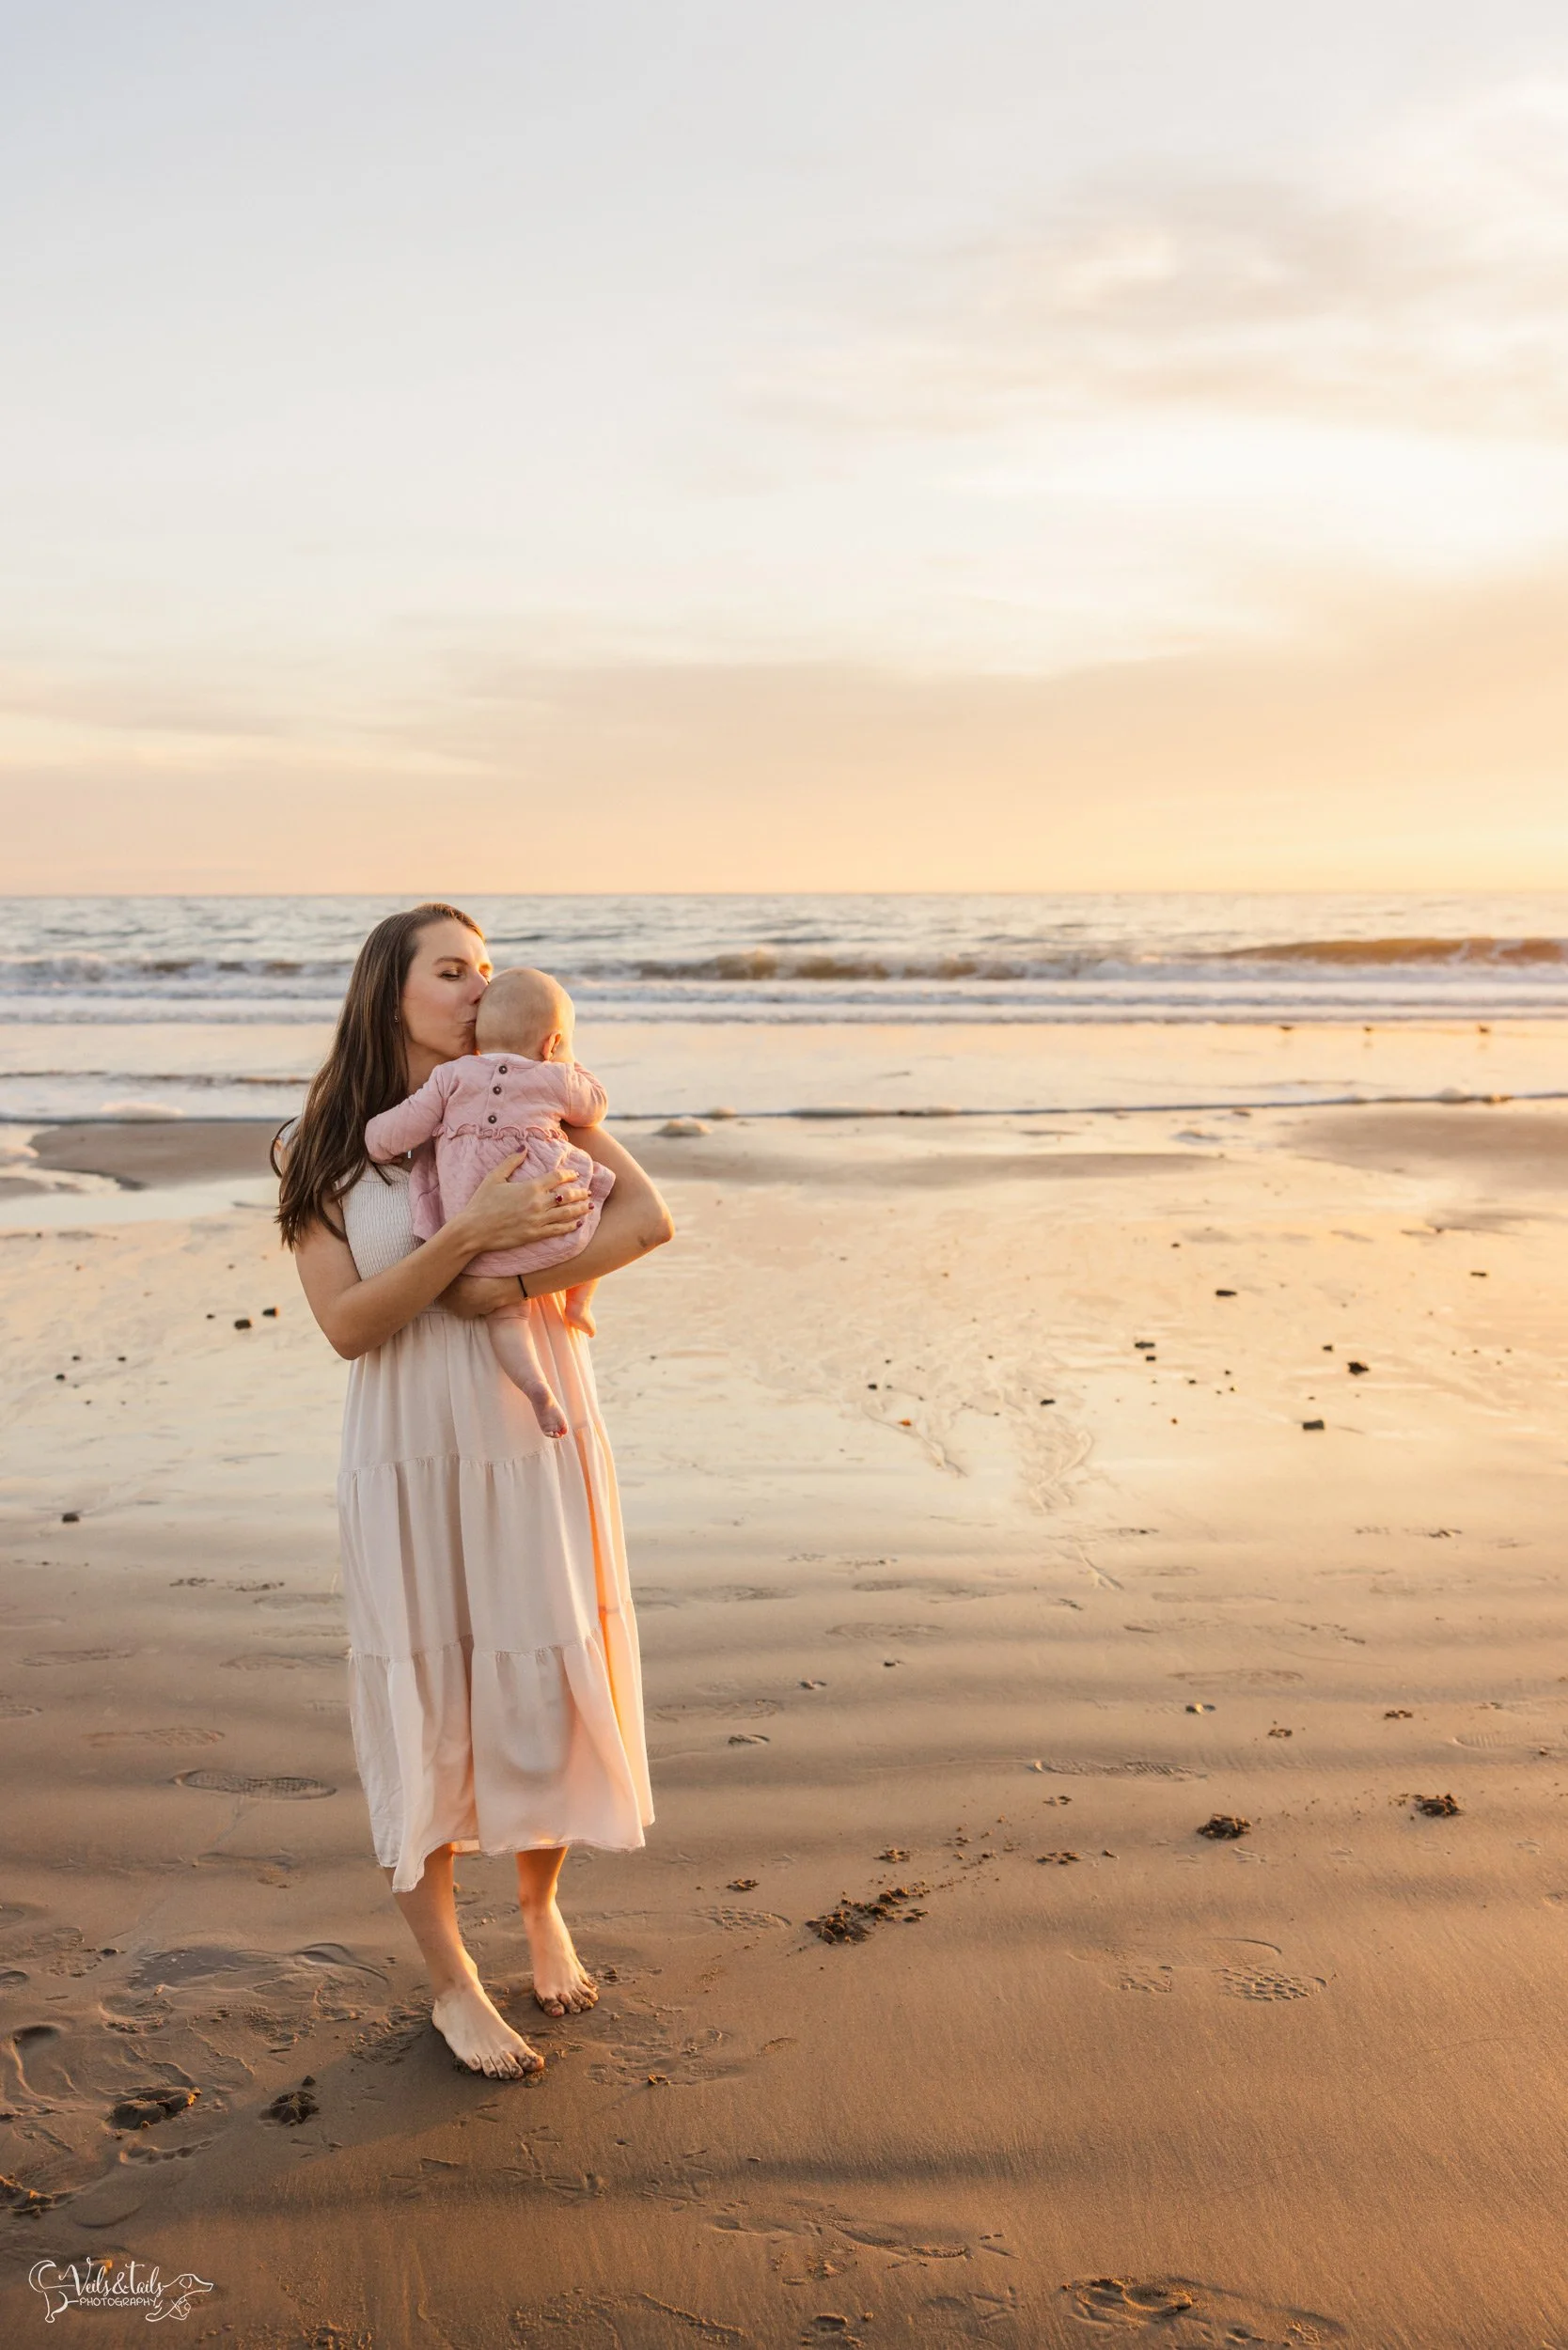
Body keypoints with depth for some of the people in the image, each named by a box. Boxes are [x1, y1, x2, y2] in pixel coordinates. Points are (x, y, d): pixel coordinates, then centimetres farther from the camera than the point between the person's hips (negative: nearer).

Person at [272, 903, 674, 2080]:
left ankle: (541, 1907, 39)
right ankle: (451, 1980, 26)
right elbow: (348, 1323, -11)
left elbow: (650, 1217, -11)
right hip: (411, 1460, -1)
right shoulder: (318, 1151, -1)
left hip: (538, 1448, 1)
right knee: (425, 1709, 7)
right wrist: (470, 1233, -23)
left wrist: (513, 1283, -21)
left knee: (549, 1694, 10)